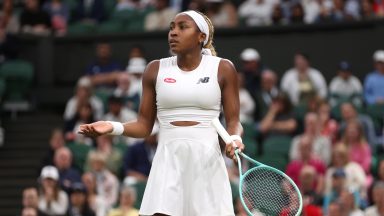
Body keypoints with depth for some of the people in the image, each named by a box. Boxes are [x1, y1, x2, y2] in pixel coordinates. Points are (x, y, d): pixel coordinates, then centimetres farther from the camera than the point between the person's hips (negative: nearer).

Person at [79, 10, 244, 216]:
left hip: (207, 161, -1)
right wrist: (113, 127, -7)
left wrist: (235, 139, -15)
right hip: (168, 161, 1)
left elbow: (233, 122, 7)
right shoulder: (156, 69, 9)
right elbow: (144, 125, 11)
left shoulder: (222, 69, 5)